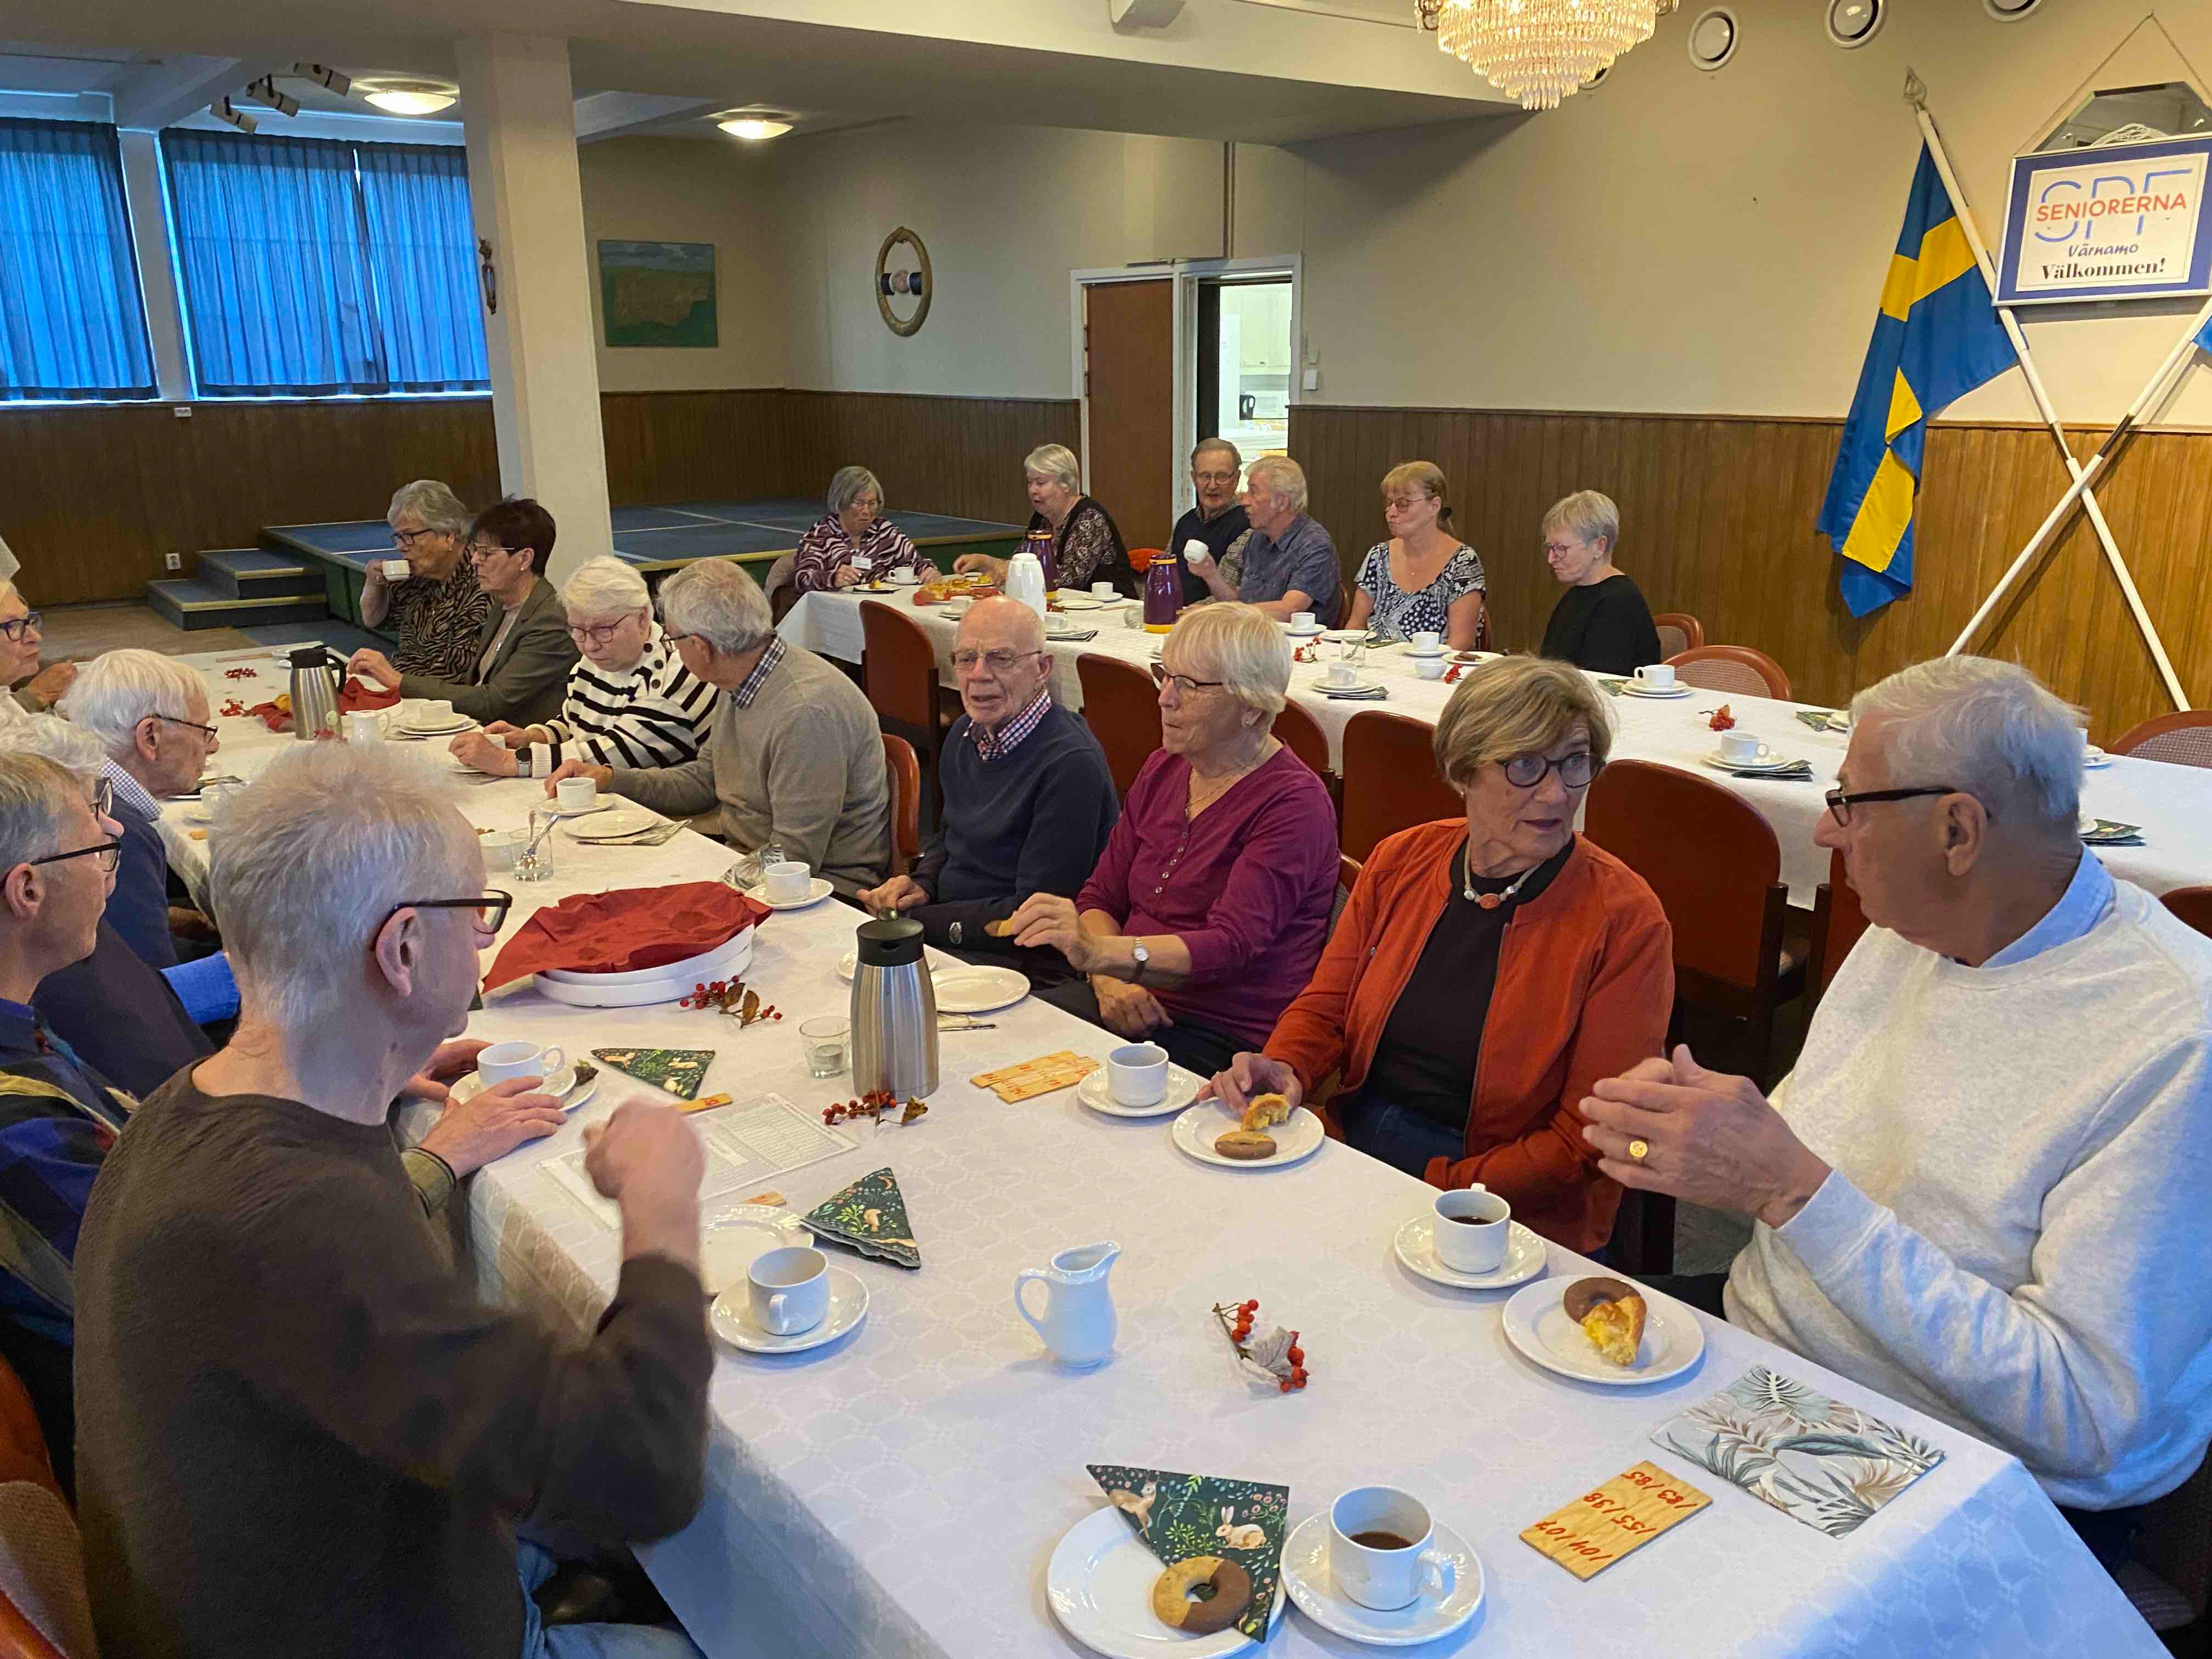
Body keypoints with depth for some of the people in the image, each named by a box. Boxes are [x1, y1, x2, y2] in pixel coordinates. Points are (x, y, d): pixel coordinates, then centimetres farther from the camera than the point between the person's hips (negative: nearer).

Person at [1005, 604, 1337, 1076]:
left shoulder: (1294, 803, -13)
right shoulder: (1164, 769, 11)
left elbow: (1231, 946, -24)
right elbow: (1101, 896, 13)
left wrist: (1100, 953, -37)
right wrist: (1111, 979, -8)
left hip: (1226, 1036, -7)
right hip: (1131, 1002, 7)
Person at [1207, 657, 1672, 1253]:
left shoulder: (1625, 919, -11)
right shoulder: (1399, 861, 3)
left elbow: (1588, 1140, -11)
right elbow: (1326, 1005, 11)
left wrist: (1441, 1190, -19)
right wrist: (1286, 1070, -11)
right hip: (1354, 1136, 5)